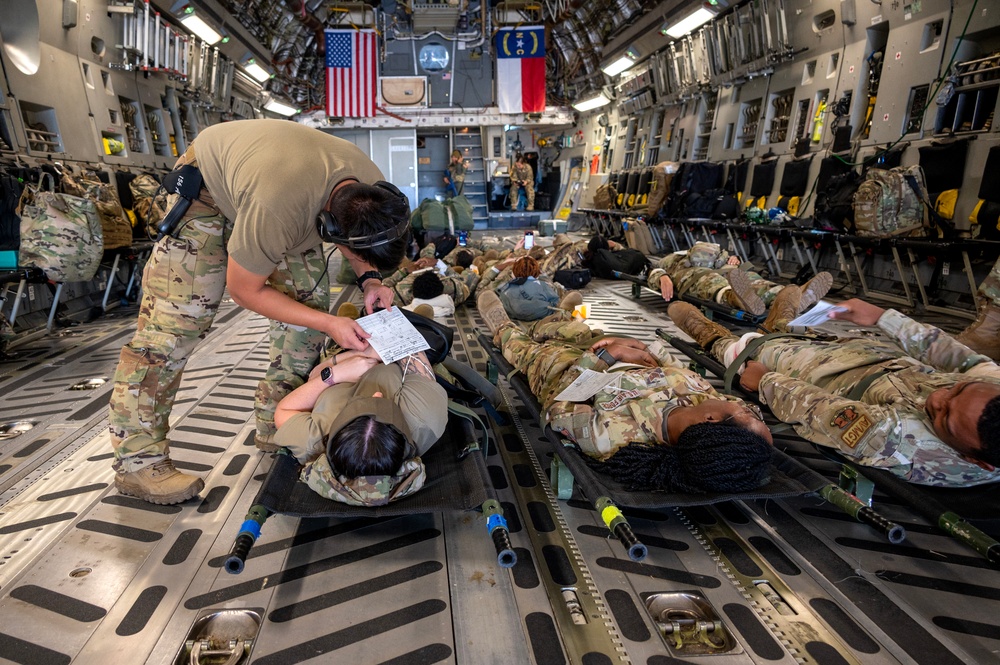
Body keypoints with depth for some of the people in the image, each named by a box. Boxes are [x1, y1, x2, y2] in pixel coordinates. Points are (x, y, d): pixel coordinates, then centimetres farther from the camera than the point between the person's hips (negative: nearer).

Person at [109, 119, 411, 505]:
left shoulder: (373, 189, -25)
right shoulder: (275, 211, -44)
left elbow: (362, 247, 1)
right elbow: (244, 289, -26)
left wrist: (369, 279, -19)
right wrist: (329, 324, -30)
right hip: (208, 181, -6)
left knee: (310, 298, -4)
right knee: (176, 316, -14)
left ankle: (277, 427, 10)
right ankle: (136, 460, -2)